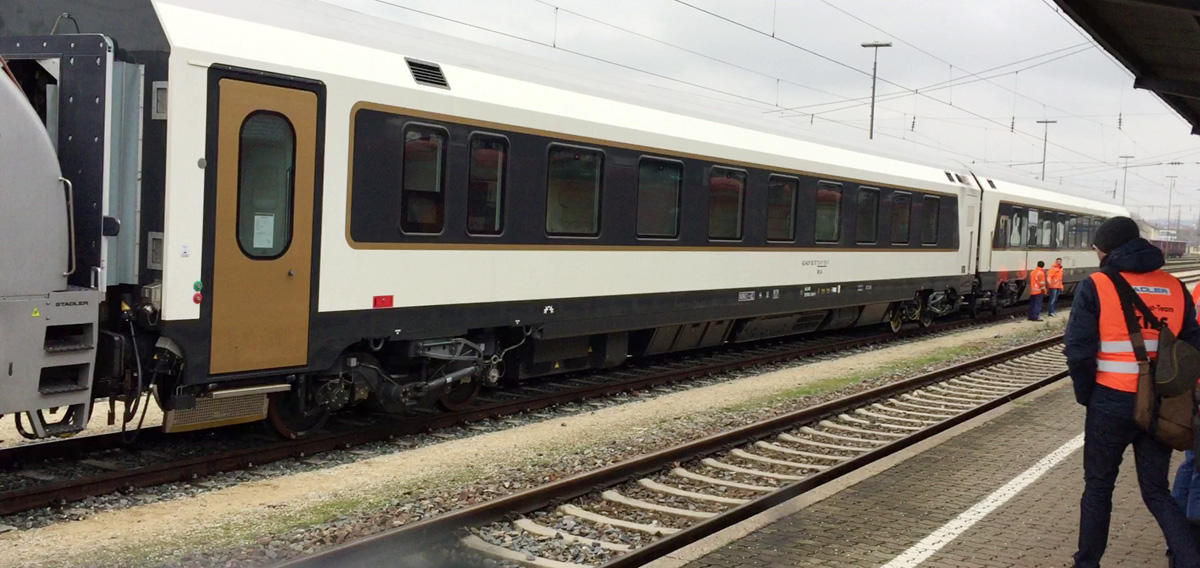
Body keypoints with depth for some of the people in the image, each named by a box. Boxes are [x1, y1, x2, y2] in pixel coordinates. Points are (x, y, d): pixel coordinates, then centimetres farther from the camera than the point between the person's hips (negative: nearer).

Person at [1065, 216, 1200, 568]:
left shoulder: (1096, 287, -9)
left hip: (1111, 404, -4)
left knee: (1098, 487, 13)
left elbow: (1079, 352, -14)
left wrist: (1086, 396, 1)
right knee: (1157, 491, 15)